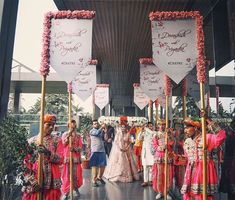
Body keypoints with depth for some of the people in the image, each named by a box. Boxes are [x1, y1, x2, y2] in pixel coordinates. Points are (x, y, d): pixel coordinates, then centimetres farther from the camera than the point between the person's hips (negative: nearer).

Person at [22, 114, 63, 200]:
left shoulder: (57, 140, 2)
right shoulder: (32, 141, 3)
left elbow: (60, 159, -7)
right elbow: (26, 162, 2)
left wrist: (48, 153, -22)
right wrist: (31, 178, -9)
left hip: (52, 181, 0)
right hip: (34, 181, 0)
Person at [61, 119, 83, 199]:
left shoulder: (78, 135, 8)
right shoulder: (65, 134, 7)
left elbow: (80, 147, 0)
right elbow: (63, 144, -10)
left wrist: (74, 148, -19)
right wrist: (69, 135, -17)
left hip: (76, 158, 1)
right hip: (67, 158, -1)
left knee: (75, 175, 1)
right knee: (67, 175, 0)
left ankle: (76, 189, 20)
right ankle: (67, 191, 10)